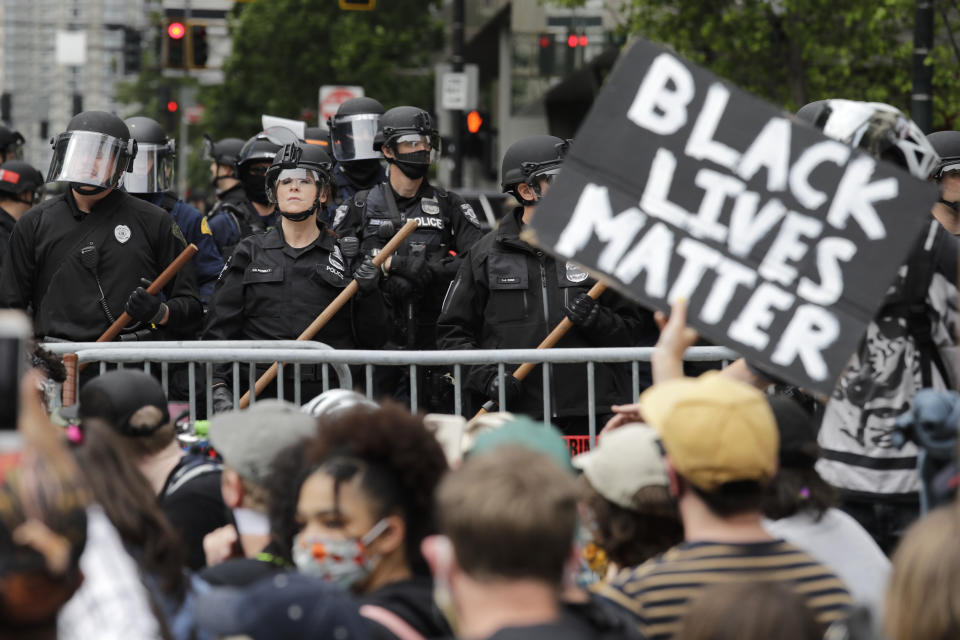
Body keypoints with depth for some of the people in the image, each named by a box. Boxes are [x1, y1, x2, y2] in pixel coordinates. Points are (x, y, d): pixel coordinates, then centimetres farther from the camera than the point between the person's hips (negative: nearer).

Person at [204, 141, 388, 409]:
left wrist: (368, 293, -6)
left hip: (328, 396, 0)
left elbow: (371, 339, 11)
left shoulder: (347, 258, 13)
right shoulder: (249, 253, 14)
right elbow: (220, 329, 9)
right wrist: (219, 385, -6)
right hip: (261, 396, 0)